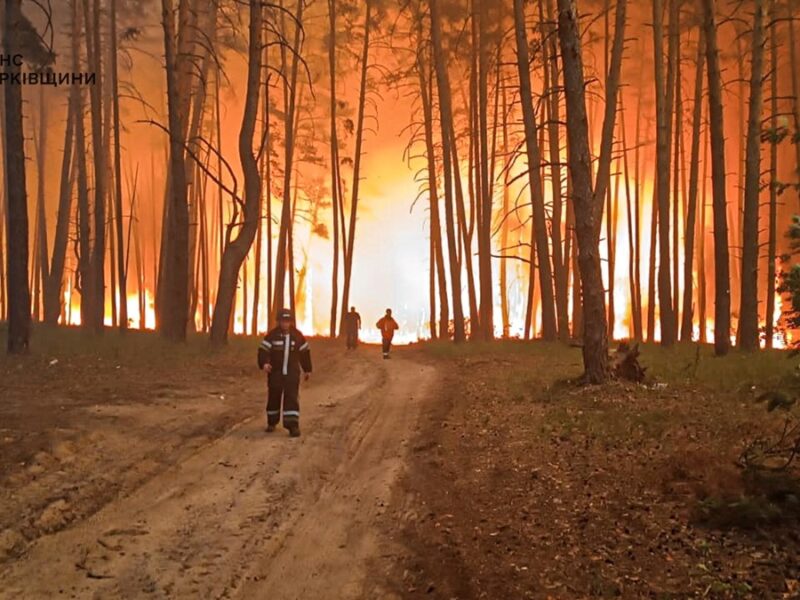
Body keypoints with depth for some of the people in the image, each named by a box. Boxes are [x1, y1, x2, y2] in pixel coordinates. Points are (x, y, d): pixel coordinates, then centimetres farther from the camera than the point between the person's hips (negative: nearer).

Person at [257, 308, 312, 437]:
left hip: (292, 372, 0)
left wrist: (307, 369, 15)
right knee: (274, 397, 10)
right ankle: (272, 422, 29)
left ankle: (293, 425, -12)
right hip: (276, 372, 0)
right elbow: (263, 350, -9)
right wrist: (264, 363, -27)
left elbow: (304, 352, 12)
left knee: (292, 398, -10)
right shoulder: (272, 335, -5)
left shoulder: (297, 335, 2)